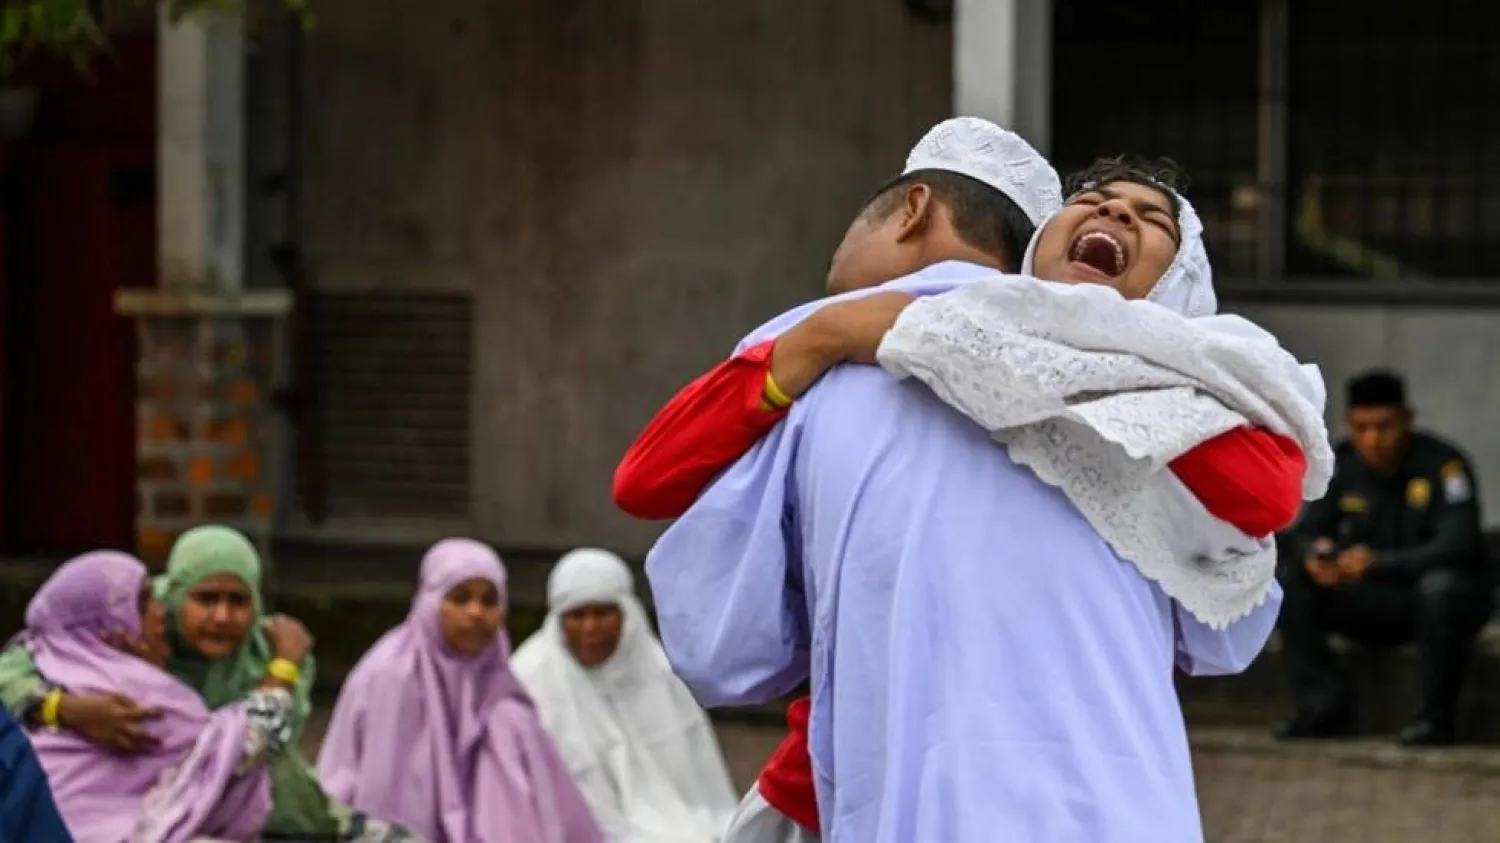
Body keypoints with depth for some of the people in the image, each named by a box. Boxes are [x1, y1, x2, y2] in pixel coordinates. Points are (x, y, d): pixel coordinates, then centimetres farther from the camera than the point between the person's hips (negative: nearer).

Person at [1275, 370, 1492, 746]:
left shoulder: (1443, 465, -18)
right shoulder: (1343, 464, -3)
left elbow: (1457, 546, -28)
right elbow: (1307, 531, 0)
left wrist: (1379, 563, -39)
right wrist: (1313, 555, -26)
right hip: (1373, 603, 5)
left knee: (1439, 586, -39)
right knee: (1289, 582, -15)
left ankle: (1436, 717, -25)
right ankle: (1325, 706, -15)